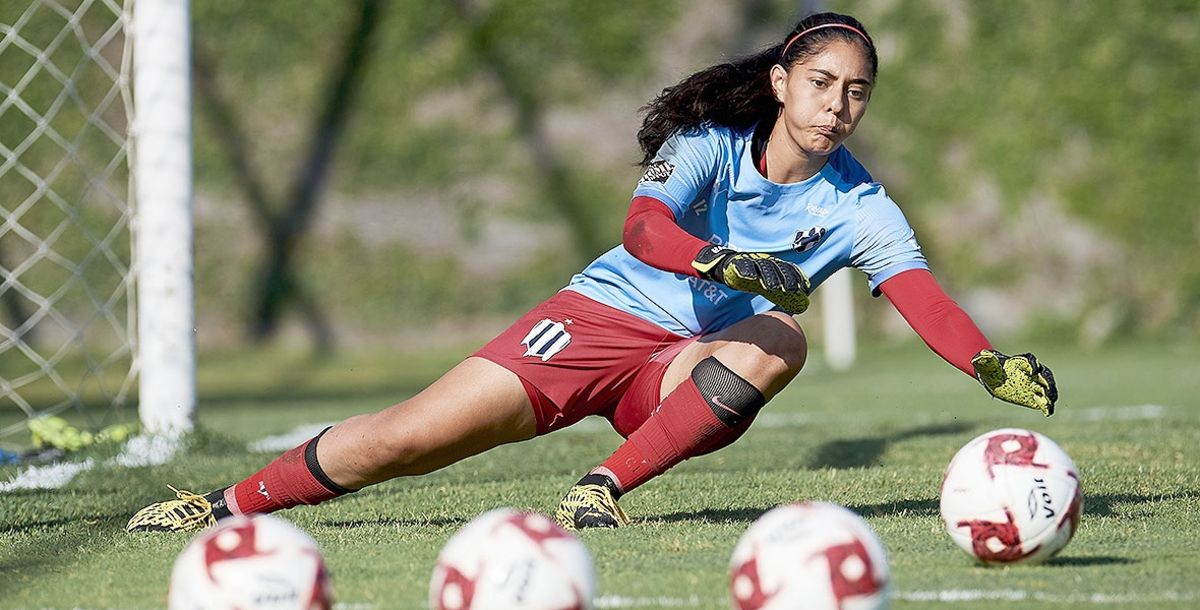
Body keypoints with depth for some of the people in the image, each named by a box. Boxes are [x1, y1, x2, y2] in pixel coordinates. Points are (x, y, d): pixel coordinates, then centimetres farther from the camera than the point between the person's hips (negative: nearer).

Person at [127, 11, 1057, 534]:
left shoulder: (857, 206, -6)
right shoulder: (713, 142, -10)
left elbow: (919, 292, -21)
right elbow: (644, 226, -27)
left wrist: (992, 365, -40)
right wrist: (722, 261, -48)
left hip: (692, 367, 2)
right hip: (606, 316, -1)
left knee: (783, 340, -33)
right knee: (402, 440, -16)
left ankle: (605, 489, -27)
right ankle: (228, 504, 4)